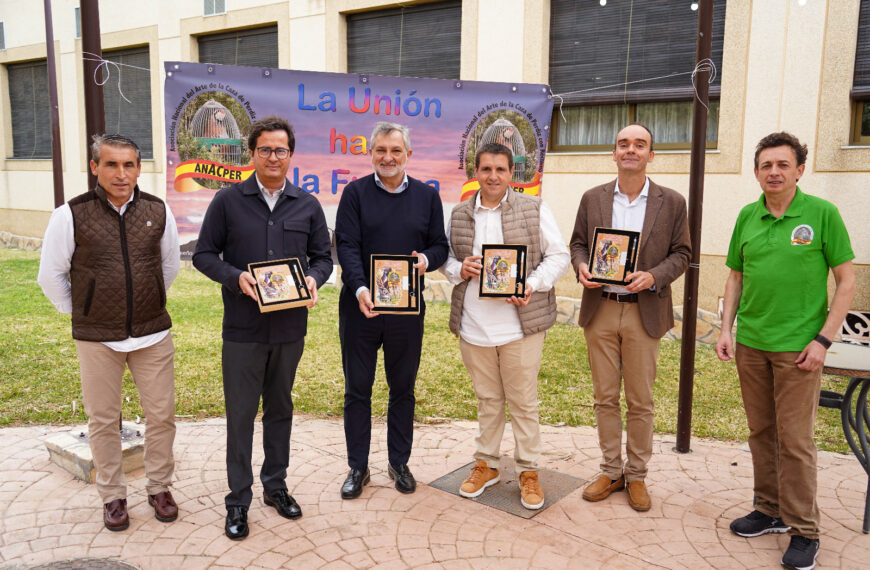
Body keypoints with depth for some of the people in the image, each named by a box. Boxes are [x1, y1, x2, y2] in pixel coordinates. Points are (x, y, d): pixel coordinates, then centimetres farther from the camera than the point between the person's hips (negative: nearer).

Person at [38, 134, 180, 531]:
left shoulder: (158, 211, -2)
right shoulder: (70, 215, -8)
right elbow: (51, 275, 3)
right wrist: (79, 314, 9)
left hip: (153, 333, 2)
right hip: (97, 338, -1)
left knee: (162, 414, 8)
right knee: (103, 421, 10)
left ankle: (159, 487, 27)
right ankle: (112, 496, 28)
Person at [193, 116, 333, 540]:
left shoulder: (307, 206, 5)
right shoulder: (228, 201, -1)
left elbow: (323, 256, 9)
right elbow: (204, 255, 0)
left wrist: (313, 278, -13)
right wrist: (235, 277, -18)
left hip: (290, 328, 3)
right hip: (243, 329, -2)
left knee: (280, 409, 16)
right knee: (240, 413, 5)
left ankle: (275, 485, 33)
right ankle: (238, 500, 21)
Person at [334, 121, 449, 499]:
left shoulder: (427, 196, 8)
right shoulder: (355, 193, 1)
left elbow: (440, 245, 8)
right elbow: (346, 245, -9)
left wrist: (426, 260, -16)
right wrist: (360, 289, -24)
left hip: (407, 308, 2)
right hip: (360, 305, -1)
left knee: (403, 388, 12)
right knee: (357, 389, 8)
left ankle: (399, 463, 29)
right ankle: (358, 468, 23)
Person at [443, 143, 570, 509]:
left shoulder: (534, 210, -2)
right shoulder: (459, 215, 8)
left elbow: (558, 256, -1)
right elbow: (447, 258, 16)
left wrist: (532, 285, -16)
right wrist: (460, 269, -7)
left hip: (520, 323, -3)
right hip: (473, 324, 3)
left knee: (523, 400, 7)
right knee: (487, 398, 16)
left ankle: (528, 471, 23)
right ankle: (486, 464, 31)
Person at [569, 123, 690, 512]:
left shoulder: (671, 202, 2)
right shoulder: (593, 198, 6)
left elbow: (681, 253, 3)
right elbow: (578, 243, 11)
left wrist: (653, 277, -16)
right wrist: (582, 266, -11)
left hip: (644, 312, -1)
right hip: (600, 309, 2)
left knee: (640, 402, 7)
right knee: (605, 397, 10)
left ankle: (637, 476, 23)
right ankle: (611, 471, 25)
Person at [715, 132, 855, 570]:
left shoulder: (822, 214, -6)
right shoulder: (747, 217, 6)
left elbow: (846, 282, -4)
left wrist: (823, 340, -11)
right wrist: (726, 329, 4)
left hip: (798, 346, -4)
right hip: (750, 344, 4)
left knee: (795, 439, 0)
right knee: (761, 432, 14)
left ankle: (803, 531, 15)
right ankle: (769, 511, 30)